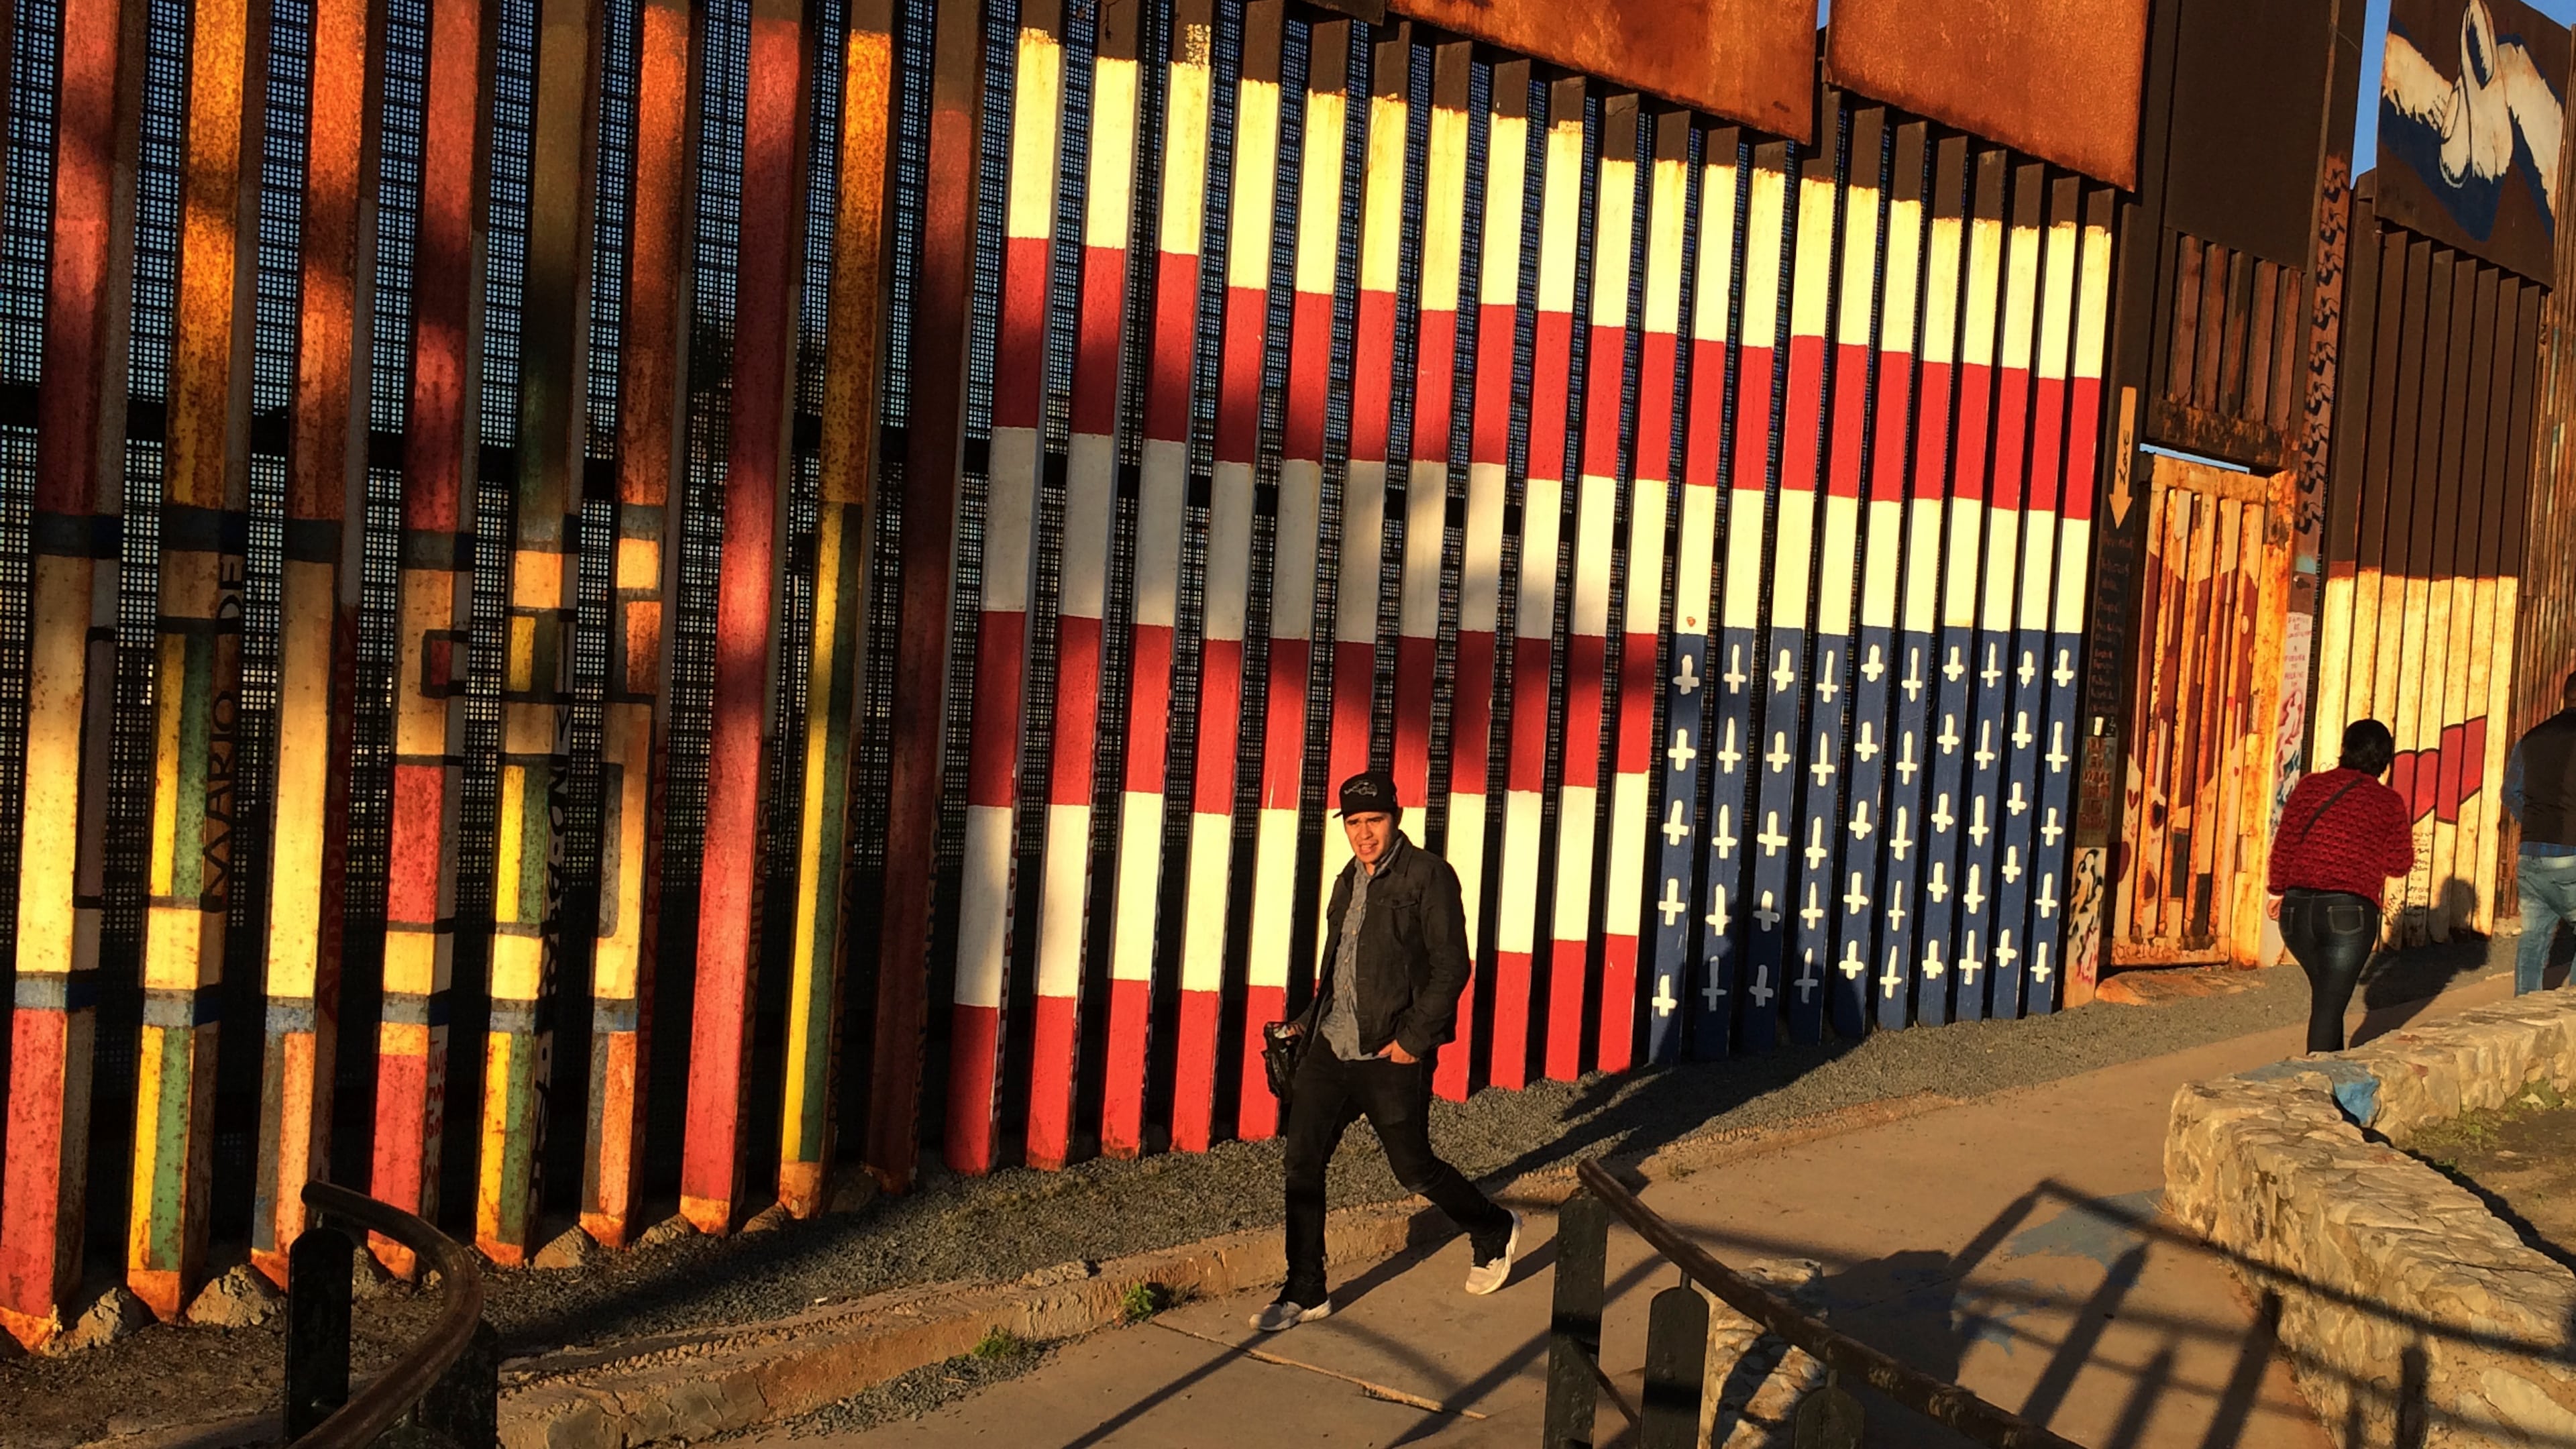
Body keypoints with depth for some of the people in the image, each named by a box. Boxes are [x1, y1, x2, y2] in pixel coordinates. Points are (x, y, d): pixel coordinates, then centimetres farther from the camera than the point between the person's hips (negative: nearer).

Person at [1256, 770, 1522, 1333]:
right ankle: (1305, 1293, 12)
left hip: (1392, 1056, -7)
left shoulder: (1428, 877, -11)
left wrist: (1414, 1039, -18)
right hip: (1330, 1047, 7)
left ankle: (1495, 1234, 34)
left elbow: (1452, 967, -14)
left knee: (1413, 1168, 6)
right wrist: (1309, 1020, 14)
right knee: (1302, 1161, 1)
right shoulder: (1350, 880, 13)